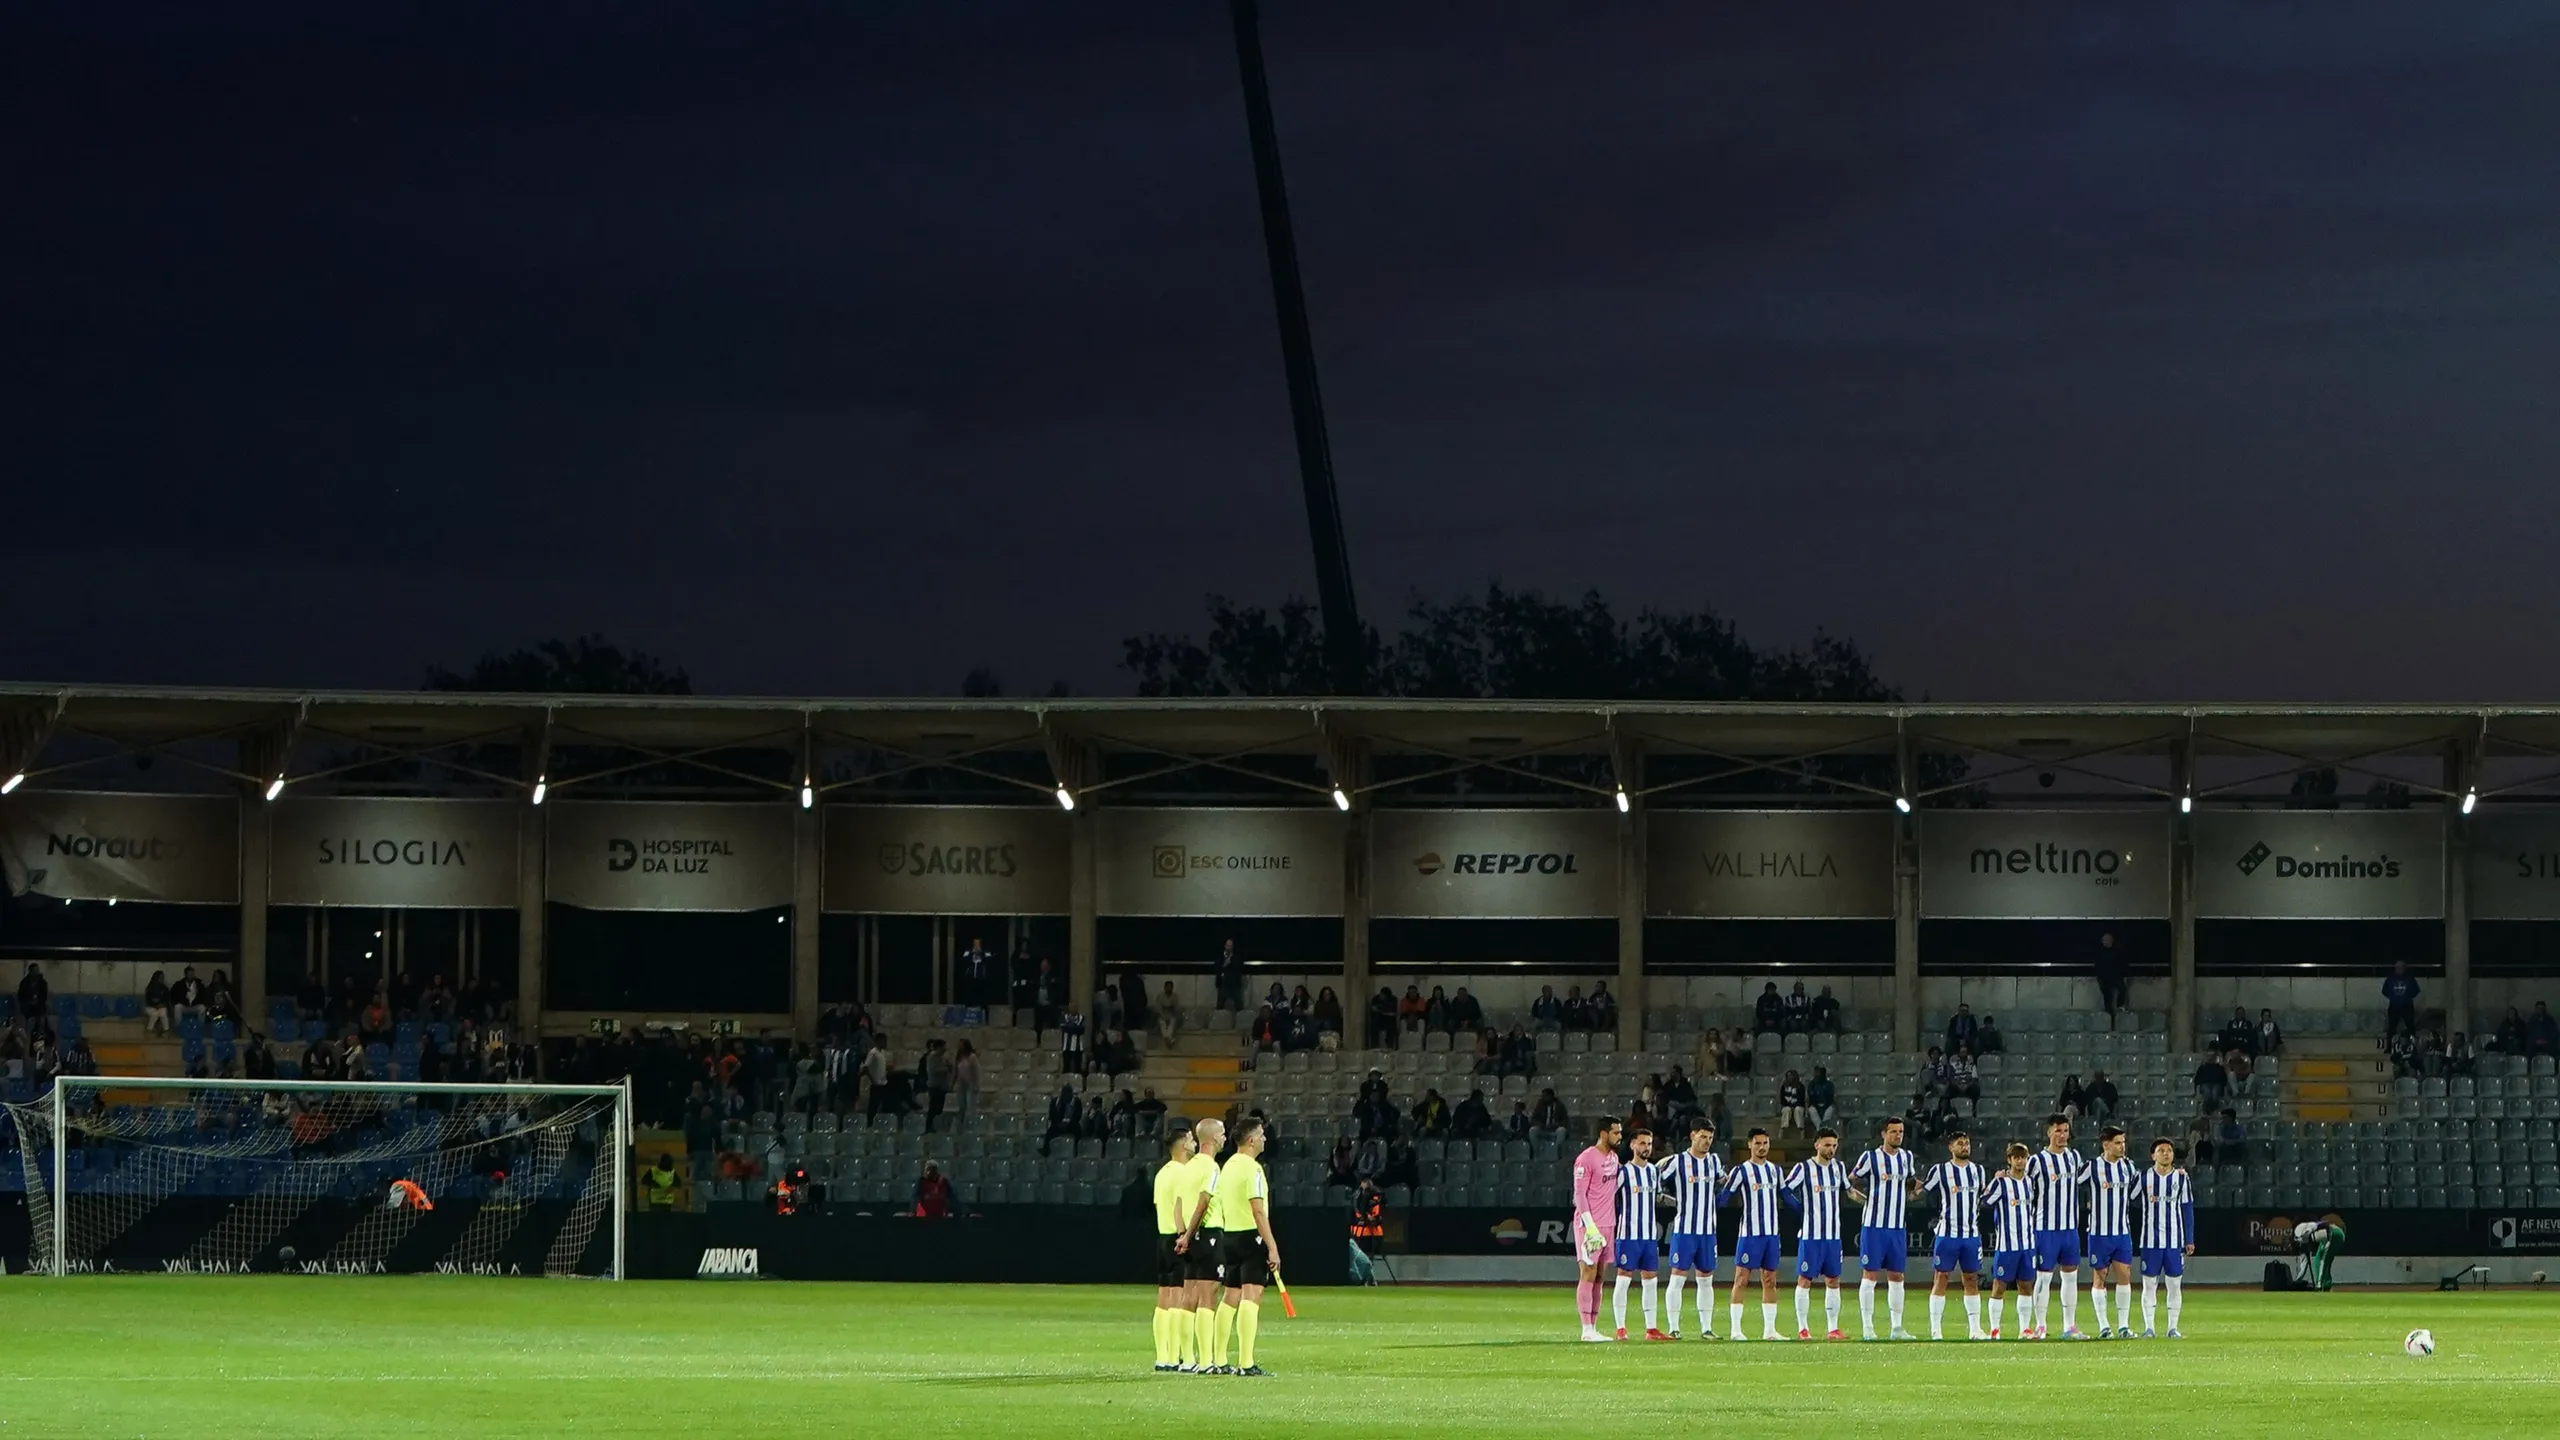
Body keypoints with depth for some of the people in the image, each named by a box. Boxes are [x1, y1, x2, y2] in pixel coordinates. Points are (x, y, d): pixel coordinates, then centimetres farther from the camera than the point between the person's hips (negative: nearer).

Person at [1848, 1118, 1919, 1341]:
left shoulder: (1906, 1157, 10)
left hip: (1897, 1226, 5)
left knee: (1896, 1276, 7)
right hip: (1874, 1225, -5)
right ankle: (1867, 1328, -1)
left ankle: (1896, 1328, 13)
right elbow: (1850, 1182, 1)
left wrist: (1911, 1191, 11)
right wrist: (1858, 1196, -11)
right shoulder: (1870, 1157, -6)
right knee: (1870, 1274, -4)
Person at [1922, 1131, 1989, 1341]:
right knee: (1940, 1278, -3)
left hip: (1972, 1234, 4)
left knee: (1972, 1280, 6)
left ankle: (1974, 1329, 10)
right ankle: (1935, 1329, -1)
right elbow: (1921, 1191, 5)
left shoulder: (1978, 1171, 12)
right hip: (1947, 1234, -4)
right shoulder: (1940, 1170, -1)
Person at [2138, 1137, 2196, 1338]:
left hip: (2175, 1240, 1)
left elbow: (2187, 1210, 7)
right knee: (2149, 1284, 0)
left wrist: (2190, 1240, 4)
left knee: (2175, 1284, 2)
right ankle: (2148, 1327, 4)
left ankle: (2173, 1327, 7)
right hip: (2150, 1241, -1)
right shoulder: (2143, 1178, 2)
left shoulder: (2181, 1178, 5)